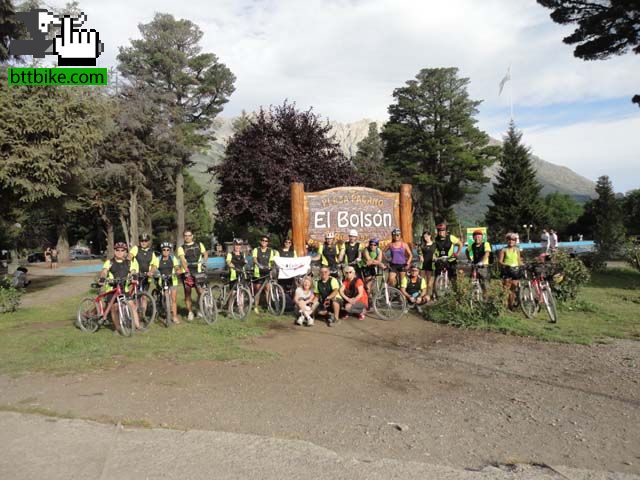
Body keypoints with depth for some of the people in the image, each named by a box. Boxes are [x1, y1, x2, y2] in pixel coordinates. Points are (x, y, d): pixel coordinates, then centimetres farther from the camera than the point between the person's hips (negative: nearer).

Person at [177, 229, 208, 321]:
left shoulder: (199, 245, 11)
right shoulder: (181, 248, 3)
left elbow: (205, 254, 15)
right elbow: (182, 260, -11)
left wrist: (204, 261, -8)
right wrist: (186, 270, -27)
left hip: (198, 272, 1)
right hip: (187, 273, -1)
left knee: (200, 292, -8)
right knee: (187, 293, 3)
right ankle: (190, 312, 15)